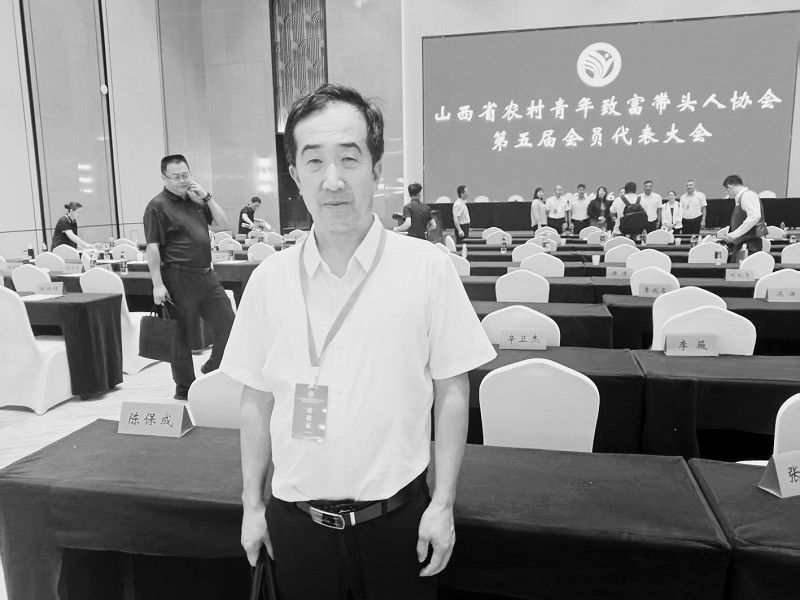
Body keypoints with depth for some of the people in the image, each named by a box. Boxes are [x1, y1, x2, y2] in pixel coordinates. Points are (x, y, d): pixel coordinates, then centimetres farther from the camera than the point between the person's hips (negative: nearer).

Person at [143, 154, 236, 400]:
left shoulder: (195, 200, 15)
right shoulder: (158, 206, -7)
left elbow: (222, 225, 11)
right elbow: (152, 248, -11)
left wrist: (207, 197, 1)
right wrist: (158, 284, -16)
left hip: (206, 275, 7)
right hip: (178, 278, -6)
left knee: (227, 323, 6)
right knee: (182, 334, 4)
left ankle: (211, 370, 25)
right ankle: (184, 389, 19)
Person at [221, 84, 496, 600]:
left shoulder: (429, 269, -12)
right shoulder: (269, 279, -4)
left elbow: (451, 393, -5)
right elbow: (257, 400, 4)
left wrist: (443, 505, -6)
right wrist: (253, 505, 7)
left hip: (396, 517, -2)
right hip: (296, 518, 2)